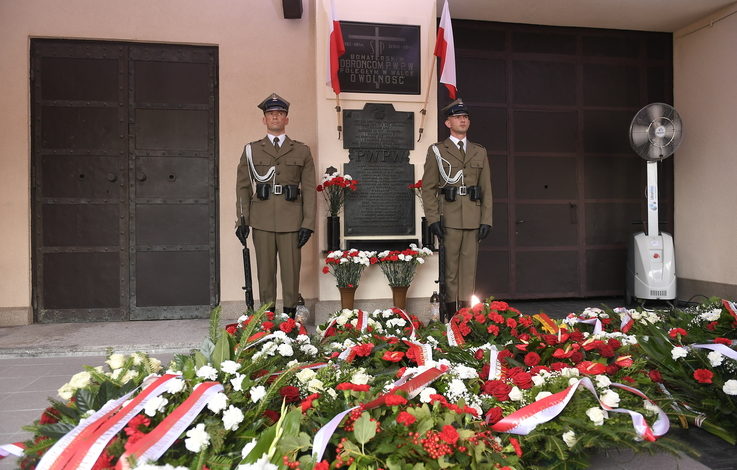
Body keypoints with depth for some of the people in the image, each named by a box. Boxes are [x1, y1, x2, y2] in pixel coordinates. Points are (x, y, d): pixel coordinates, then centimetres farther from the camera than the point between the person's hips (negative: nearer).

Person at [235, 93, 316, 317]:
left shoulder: (302, 151, 11)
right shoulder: (251, 150, 13)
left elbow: (309, 189, 6)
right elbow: (243, 187, 9)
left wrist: (308, 223, -3)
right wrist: (242, 220, 0)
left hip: (291, 221, 0)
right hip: (262, 220, 1)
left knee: (291, 269, -1)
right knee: (265, 270, 3)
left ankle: (290, 315, 8)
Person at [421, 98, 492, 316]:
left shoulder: (480, 152, 17)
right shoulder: (437, 151, 7)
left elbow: (486, 189, 13)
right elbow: (428, 188, 2)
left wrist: (486, 220, 4)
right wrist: (433, 219, -8)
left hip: (473, 216, 3)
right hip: (449, 216, -3)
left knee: (470, 262, 2)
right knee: (450, 263, -1)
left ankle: (465, 306, 8)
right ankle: (452, 309, 7)